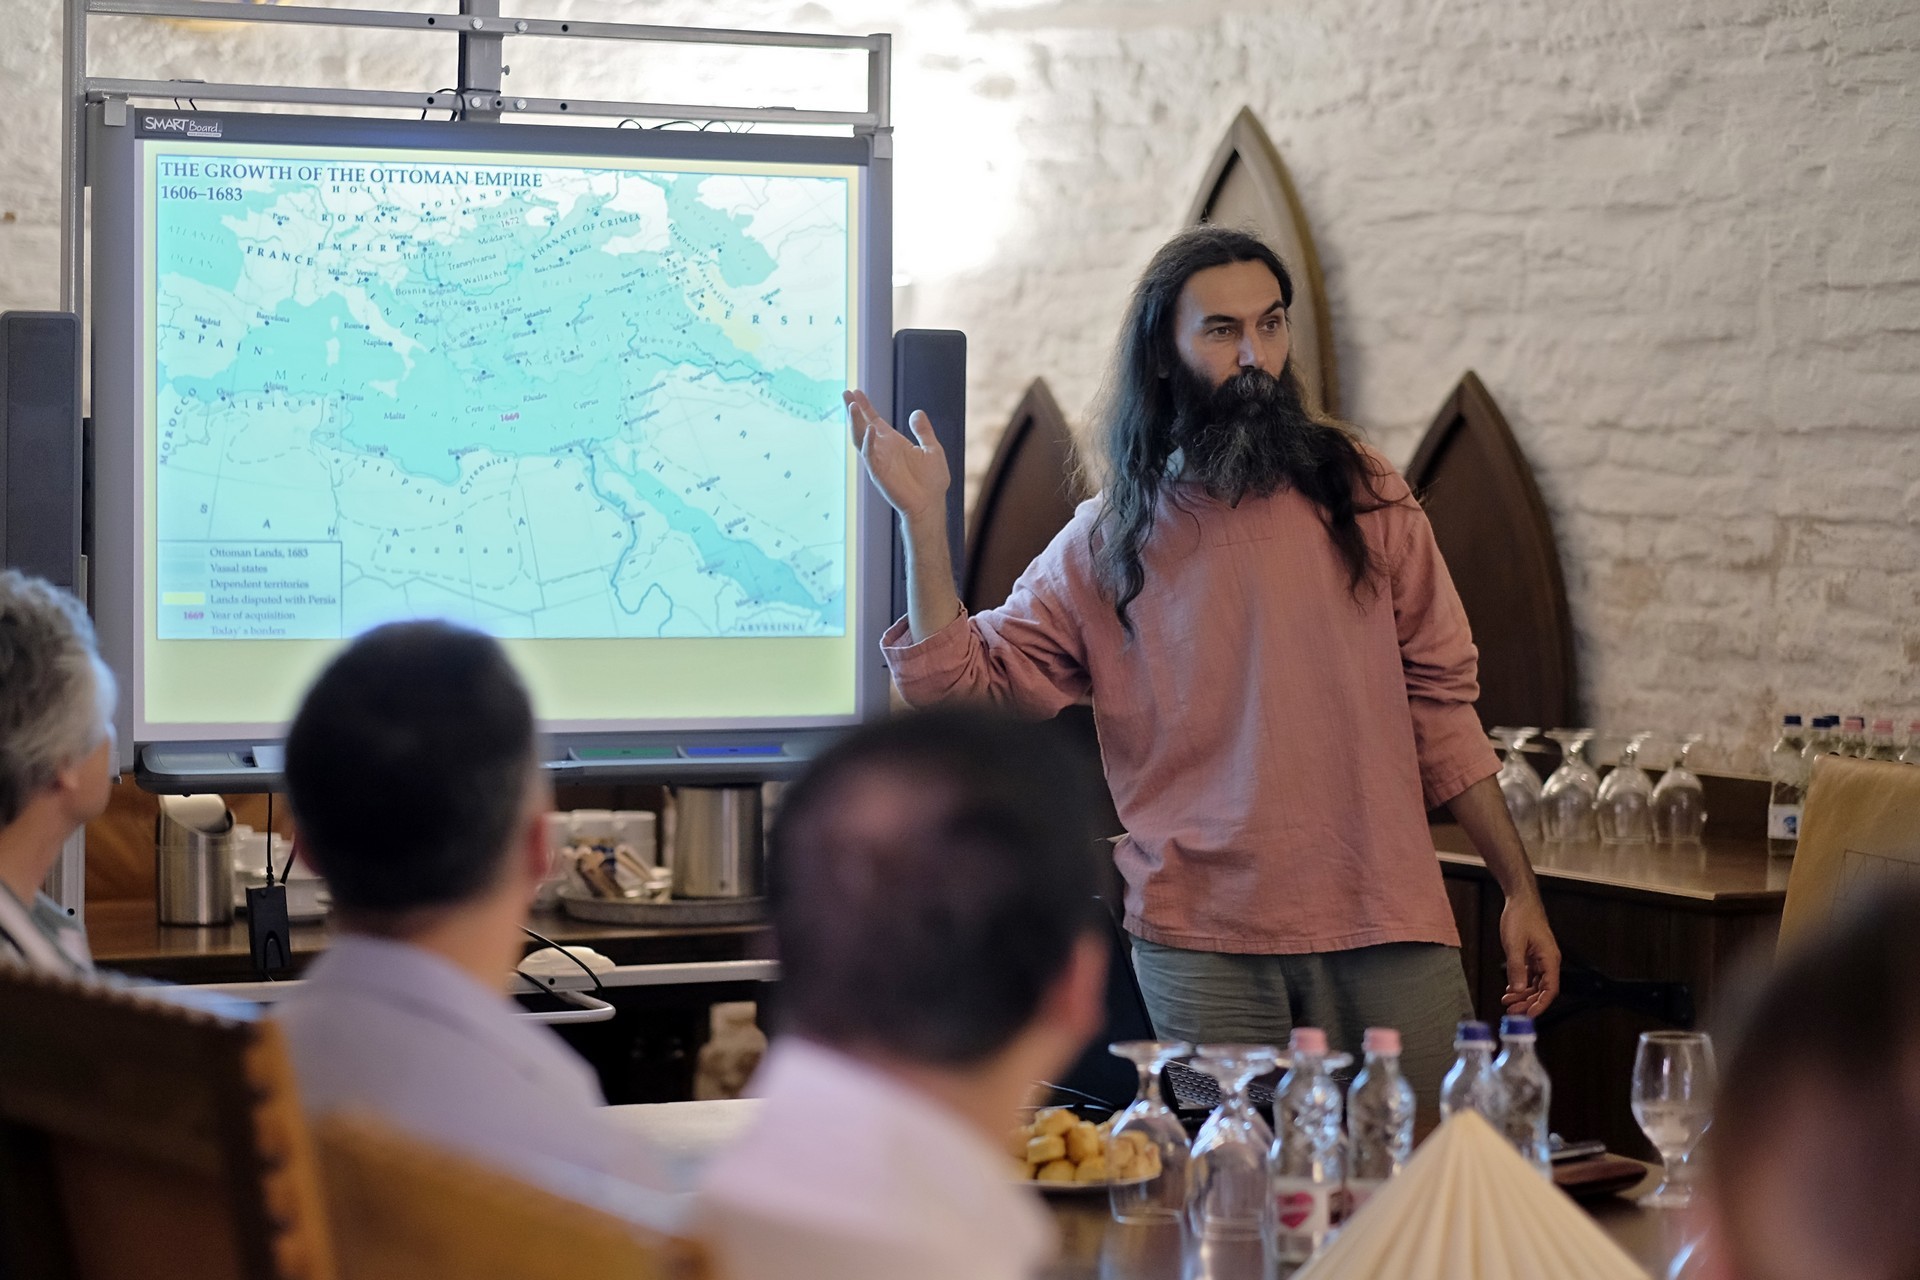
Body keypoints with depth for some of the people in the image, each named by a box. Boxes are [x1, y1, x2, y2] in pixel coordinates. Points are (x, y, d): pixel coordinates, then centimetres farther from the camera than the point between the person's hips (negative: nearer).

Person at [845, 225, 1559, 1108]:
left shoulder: (1360, 493, 7)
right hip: (1204, 949, 0)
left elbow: (1440, 701, 9)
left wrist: (1520, 889, 7)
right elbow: (965, 679, -1)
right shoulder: (1107, 544, 7)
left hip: (1386, 934, 0)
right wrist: (923, 517, -10)